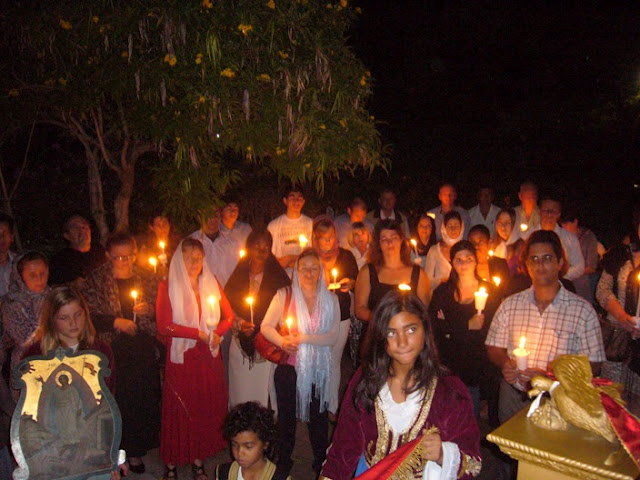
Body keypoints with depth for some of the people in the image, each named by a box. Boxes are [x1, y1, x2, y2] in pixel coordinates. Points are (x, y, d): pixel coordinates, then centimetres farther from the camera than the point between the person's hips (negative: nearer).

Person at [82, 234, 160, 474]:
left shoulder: (147, 278, 7)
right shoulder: (96, 280, 0)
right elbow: (89, 315, -5)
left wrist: (150, 309, -8)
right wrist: (116, 322, -13)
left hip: (144, 350, 2)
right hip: (113, 350, -2)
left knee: (144, 398, 4)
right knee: (117, 400, 0)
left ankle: (136, 450, 23)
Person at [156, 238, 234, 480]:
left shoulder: (212, 283, 7)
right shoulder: (168, 287, -5)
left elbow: (228, 316, 10)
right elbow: (164, 326, -14)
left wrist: (215, 332, -9)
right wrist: (201, 334, -15)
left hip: (209, 356, 3)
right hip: (181, 358, -3)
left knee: (207, 408, 7)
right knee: (179, 409, 3)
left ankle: (198, 460, 23)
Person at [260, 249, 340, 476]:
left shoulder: (330, 299, -3)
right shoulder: (284, 296, -6)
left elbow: (333, 337, -9)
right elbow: (266, 326, -6)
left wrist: (304, 338, -20)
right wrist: (282, 342, -23)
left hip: (318, 368, 1)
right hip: (288, 366, 0)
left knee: (318, 415, 13)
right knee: (286, 415, 15)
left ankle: (321, 462, 34)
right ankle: (283, 462, 36)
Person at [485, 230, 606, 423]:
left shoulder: (583, 310, -1)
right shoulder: (510, 305, 7)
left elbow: (592, 364, -2)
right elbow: (494, 348, 14)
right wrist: (505, 363, -8)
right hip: (514, 397, 2)